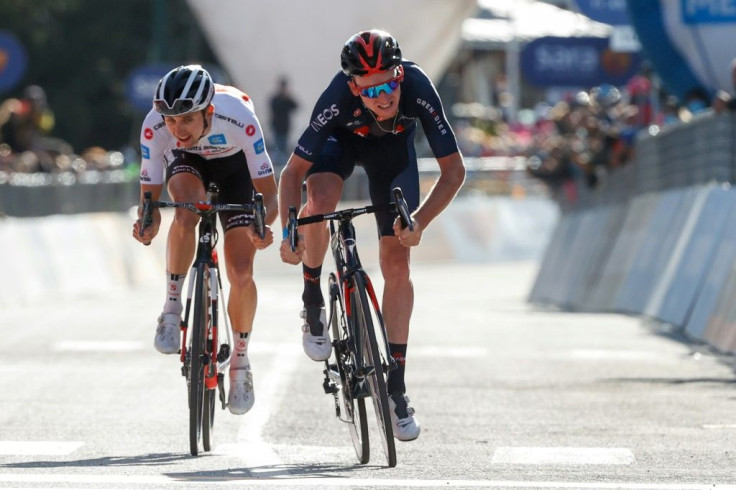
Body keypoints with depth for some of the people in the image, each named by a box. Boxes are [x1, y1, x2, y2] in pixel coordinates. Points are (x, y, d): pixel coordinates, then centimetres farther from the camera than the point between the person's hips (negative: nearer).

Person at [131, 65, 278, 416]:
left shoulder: (239, 118, -40)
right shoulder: (154, 127, -35)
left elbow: (268, 193, -34)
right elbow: (150, 195, -28)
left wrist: (262, 225, -54)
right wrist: (147, 222, -51)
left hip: (234, 164, -1)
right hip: (186, 162, 1)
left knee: (242, 272, -10)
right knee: (187, 211, -37)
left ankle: (240, 361, 13)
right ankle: (172, 309, -19)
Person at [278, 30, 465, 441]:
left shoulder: (418, 89, -39)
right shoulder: (338, 99, -40)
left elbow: (454, 169, -30)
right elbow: (293, 172, -30)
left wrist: (419, 222, -41)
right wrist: (289, 233, -42)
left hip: (394, 146, 1)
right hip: (343, 139, -1)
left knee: (396, 261, -7)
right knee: (320, 199, -34)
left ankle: (396, 385, 0)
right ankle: (313, 303, -7)